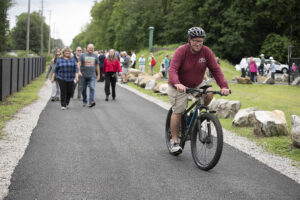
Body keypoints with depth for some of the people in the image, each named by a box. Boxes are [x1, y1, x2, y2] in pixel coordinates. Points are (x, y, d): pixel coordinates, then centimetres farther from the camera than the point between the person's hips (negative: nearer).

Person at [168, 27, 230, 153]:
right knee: (178, 111, -11)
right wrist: (177, 84, -52)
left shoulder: (206, 52, -12)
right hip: (179, 85, -3)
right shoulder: (181, 51, -22)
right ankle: (174, 141, 0)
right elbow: (172, 70, -33)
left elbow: (216, 70, -14)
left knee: (209, 93, -23)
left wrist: (224, 86, -28)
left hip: (197, 84, 4)